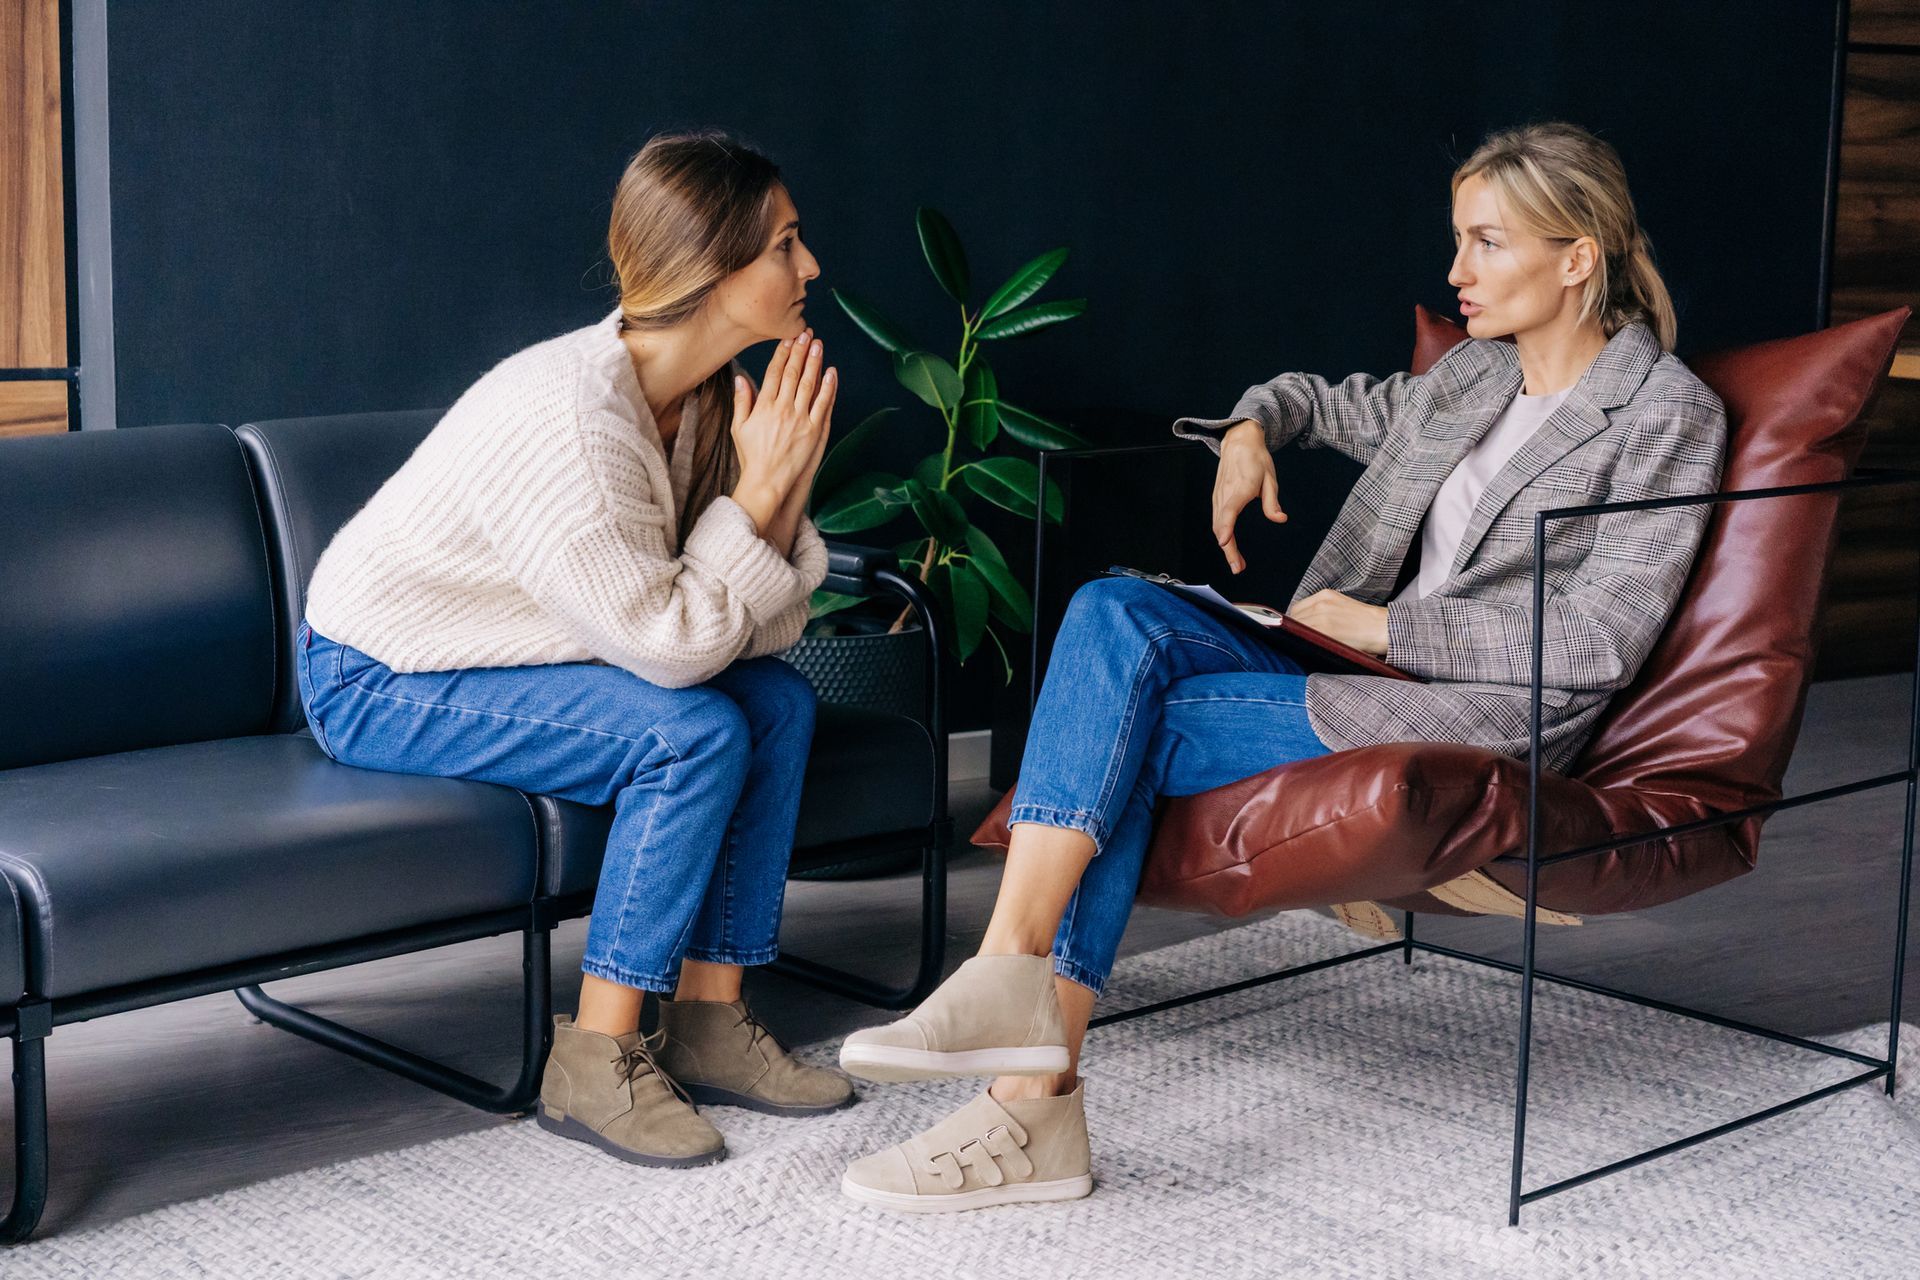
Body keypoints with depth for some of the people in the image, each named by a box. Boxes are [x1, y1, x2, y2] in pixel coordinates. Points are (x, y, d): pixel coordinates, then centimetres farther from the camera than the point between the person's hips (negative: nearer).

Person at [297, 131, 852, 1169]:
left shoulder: (701, 400, -3)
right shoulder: (565, 417, -30)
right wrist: (760, 490, -22)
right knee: (692, 733, -24)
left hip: (498, 656, 9)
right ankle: (595, 1061, -15)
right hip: (378, 683, -9)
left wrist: (787, 491, -18)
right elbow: (665, 641, -29)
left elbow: (756, 630, -3)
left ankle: (706, 1019, 1)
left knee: (777, 700, -3)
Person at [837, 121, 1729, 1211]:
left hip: (1485, 719, -7)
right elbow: (1329, 402, 38)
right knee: (1115, 613, -20)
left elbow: (1599, 640, -11)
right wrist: (1252, 432, 13)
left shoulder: (1670, 413, -2)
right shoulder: (1472, 376, 20)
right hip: (1364, 674, 7)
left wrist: (1387, 624, -10)